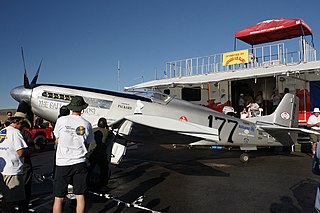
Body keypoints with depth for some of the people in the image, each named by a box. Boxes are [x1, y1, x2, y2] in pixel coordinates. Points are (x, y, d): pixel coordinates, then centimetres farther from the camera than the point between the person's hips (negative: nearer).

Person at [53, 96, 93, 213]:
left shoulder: (61, 120, -4)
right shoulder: (86, 124, 0)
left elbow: (57, 141, 8)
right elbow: (86, 144, 7)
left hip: (62, 162, -1)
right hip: (80, 163, 1)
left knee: (58, 198, 7)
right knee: (80, 196, 9)